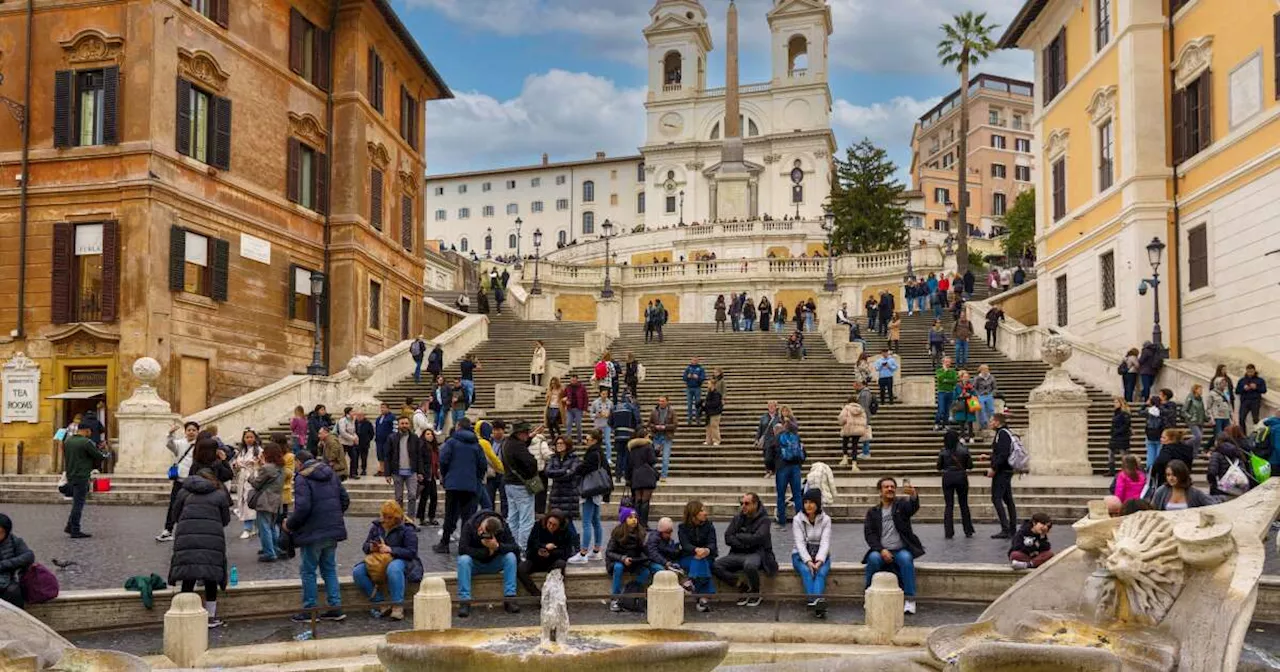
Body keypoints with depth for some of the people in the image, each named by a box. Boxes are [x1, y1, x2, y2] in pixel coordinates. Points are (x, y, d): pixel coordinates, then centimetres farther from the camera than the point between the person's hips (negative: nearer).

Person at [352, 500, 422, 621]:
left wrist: (390, 549, -23)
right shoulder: (376, 526, 9)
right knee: (357, 571, -21)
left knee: (393, 569, -42)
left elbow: (411, 552, -15)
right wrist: (370, 547, -12)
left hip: (400, 560, -5)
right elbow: (364, 547, 14)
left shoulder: (407, 529, -7)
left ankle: (398, 607, -36)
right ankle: (381, 603, -18)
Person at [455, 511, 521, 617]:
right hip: (475, 565, -1)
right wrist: (487, 552, -29)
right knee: (463, 559, -33)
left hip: (493, 565, 1)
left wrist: (498, 546, -40)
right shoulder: (470, 525, -23)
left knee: (511, 557, -26)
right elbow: (462, 549, -30)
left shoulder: (504, 528, -18)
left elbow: (516, 548, -23)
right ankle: (464, 602, -32)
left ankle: (509, 599, -23)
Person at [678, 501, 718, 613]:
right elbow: (685, 545, -14)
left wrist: (707, 550, -32)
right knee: (699, 563, -34)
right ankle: (704, 597, -43)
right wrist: (696, 550, -37)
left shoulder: (709, 525, 8)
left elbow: (712, 543, -7)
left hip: (707, 557, 1)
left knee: (699, 562, -33)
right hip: (687, 558, -1)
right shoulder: (683, 528, 3)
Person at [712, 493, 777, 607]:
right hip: (738, 554, 5)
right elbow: (727, 538, 3)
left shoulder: (763, 519, -3)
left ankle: (756, 594, -10)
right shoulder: (737, 517, 10)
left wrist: (738, 536, -5)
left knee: (749, 565, -40)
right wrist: (745, 543, -11)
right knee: (715, 565, -19)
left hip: (756, 553, -5)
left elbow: (756, 539, -18)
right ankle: (744, 588, -5)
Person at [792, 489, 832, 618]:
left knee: (821, 572, -31)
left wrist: (819, 560, -26)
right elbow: (800, 543, -11)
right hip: (801, 555, 0)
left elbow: (825, 542, -9)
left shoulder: (826, 519, 1)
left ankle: (817, 602, -52)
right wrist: (808, 561, -26)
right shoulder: (797, 519, -1)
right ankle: (816, 602, -51)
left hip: (821, 555, 1)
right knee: (806, 571, -32)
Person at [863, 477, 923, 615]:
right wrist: (881, 550, -15)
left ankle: (910, 599, -26)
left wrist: (913, 495, -41)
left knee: (906, 558, -33)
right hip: (882, 550, 1)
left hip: (901, 550, -1)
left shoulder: (901, 504, 8)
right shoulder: (873, 512, 12)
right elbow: (869, 533, 2)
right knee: (873, 558, -31)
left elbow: (914, 507, -16)